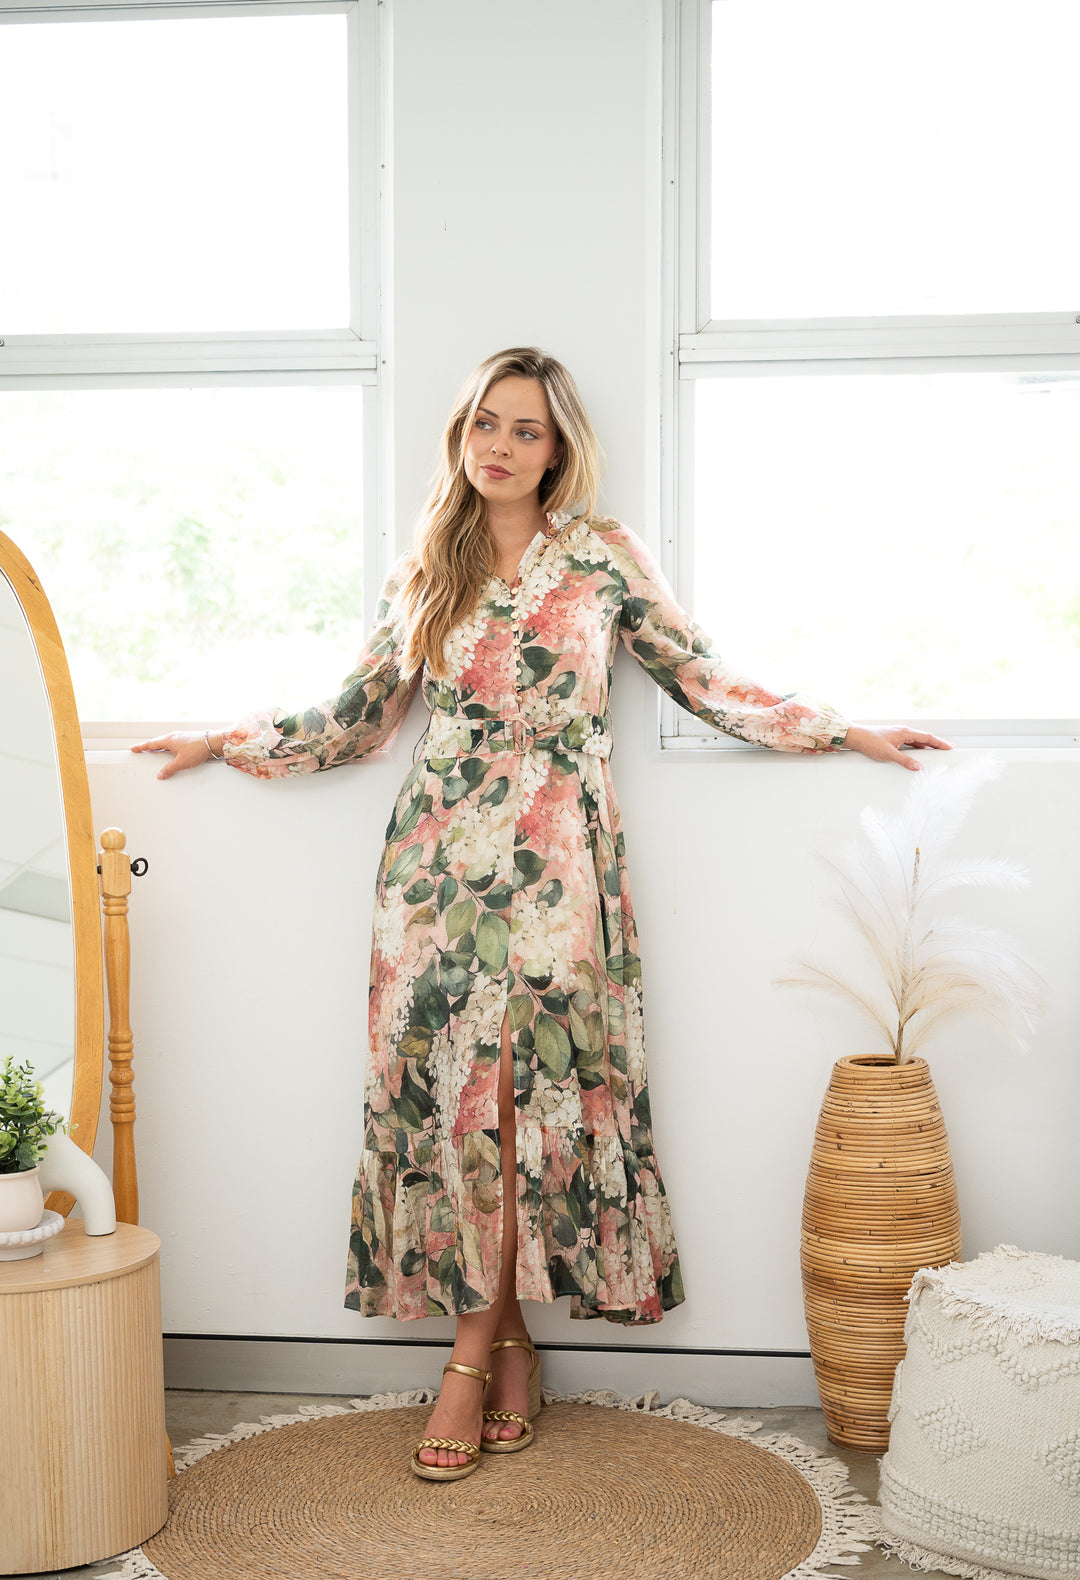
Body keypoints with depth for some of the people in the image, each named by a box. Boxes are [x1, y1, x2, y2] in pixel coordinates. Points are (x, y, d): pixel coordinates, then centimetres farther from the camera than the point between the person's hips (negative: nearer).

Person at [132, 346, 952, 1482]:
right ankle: (509, 1342, 12)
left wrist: (846, 732, 8)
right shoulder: (423, 570, 12)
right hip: (439, 856, 3)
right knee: (446, 1085, -1)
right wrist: (227, 742, 20)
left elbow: (705, 682, 9)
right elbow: (360, 715, 18)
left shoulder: (603, 558, 4)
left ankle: (473, 1354, 7)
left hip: (557, 862, -2)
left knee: (531, 1090, -5)